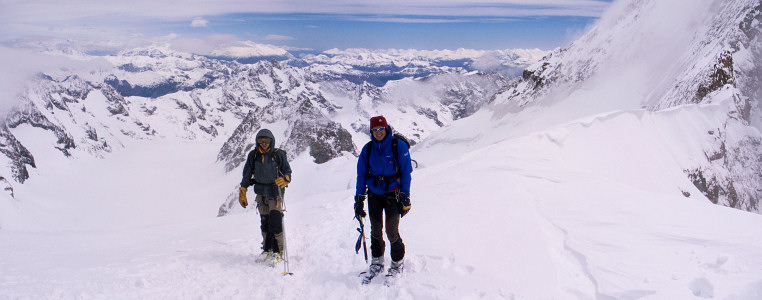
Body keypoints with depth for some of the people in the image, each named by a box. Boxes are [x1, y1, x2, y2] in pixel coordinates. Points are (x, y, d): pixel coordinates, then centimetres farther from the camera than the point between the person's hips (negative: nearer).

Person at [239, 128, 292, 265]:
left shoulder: (279, 154, -6)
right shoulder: (253, 155, 4)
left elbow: (287, 171, -2)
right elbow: (247, 175, 11)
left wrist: (284, 179, -25)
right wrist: (242, 192, 10)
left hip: (275, 192, -4)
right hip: (261, 192, 4)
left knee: (275, 222, -10)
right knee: (264, 222, 9)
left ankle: (278, 252, -2)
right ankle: (267, 250, 20)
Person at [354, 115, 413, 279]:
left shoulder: (399, 146, -7)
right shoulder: (368, 149, 2)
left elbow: (406, 171, -4)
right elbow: (361, 173, 8)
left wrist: (405, 197, -8)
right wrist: (359, 198, 5)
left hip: (392, 193, -3)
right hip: (374, 194, 4)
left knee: (391, 231, -9)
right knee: (375, 230, 8)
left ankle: (398, 263, 11)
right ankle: (377, 261, 26)